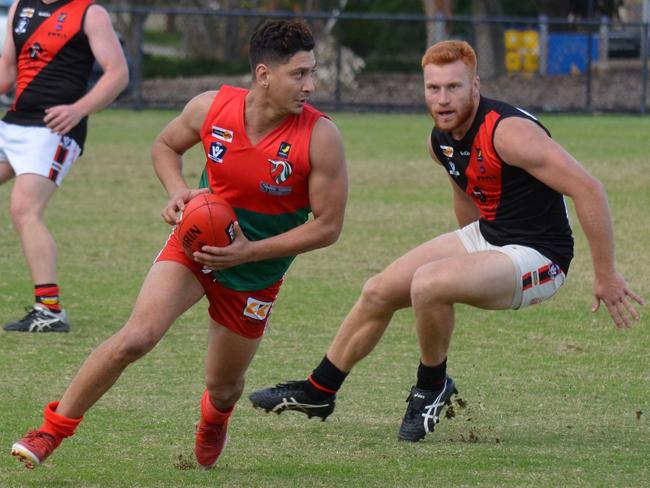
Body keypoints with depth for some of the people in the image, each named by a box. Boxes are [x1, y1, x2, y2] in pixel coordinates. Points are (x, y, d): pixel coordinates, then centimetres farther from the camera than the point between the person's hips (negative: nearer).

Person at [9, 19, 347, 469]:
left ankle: (214, 420, 53)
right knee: (136, 337, -22)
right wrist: (178, 192, -13)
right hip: (195, 245, 0)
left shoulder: (320, 137, -21)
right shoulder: (211, 108, -14)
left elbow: (328, 226, -15)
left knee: (223, 387, 13)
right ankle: (51, 431, -9)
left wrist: (248, 252, -21)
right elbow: (165, 146, 8)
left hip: (255, 275, 0)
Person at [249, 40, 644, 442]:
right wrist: (469, 256, 32)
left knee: (427, 284, -30)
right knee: (378, 293, 7)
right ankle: (318, 392, 27)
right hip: (487, 235, 9)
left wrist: (606, 275, -25)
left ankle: (432, 387, -2)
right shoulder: (441, 140, 0)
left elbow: (588, 189, -28)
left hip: (538, 257, -9)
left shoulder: (508, 132, -27)